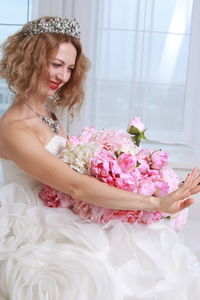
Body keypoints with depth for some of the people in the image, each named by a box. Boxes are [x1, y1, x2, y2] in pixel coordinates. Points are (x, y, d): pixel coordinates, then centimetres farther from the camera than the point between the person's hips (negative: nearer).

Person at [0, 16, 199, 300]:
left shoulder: (49, 112, 6)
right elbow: (76, 186, -28)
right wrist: (157, 203, -29)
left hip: (62, 219, 8)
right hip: (32, 231, -7)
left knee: (152, 242, -9)